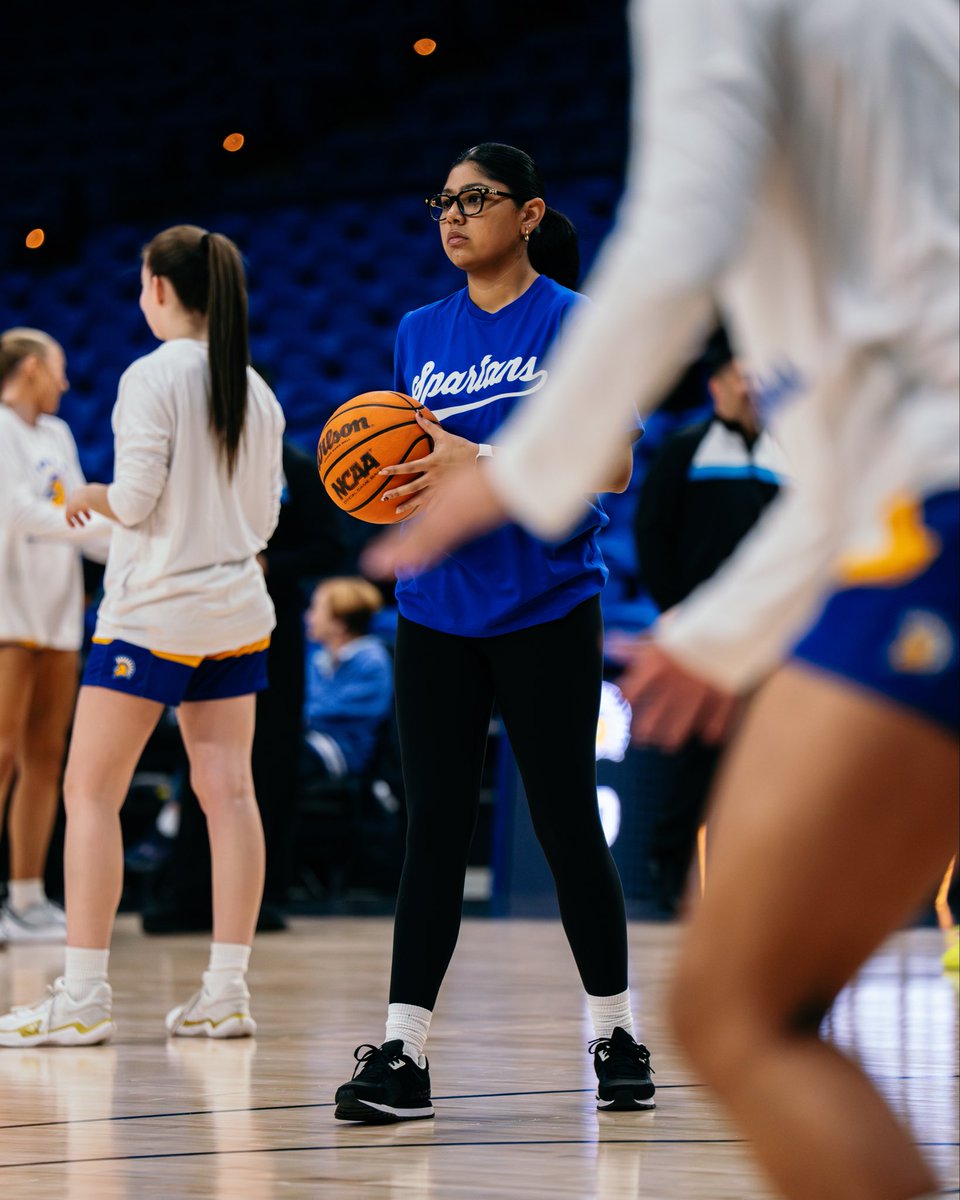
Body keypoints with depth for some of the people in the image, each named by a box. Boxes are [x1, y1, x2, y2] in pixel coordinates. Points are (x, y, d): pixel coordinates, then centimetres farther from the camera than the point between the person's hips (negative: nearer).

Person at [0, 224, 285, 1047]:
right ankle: (226, 993, 4)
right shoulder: (255, 390, 9)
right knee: (227, 791, 5)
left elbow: (135, 499, -17)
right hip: (237, 609, 7)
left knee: (92, 793, -1)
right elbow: (264, 515, 13)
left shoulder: (152, 377, -12)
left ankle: (83, 996, -5)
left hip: (153, 610, -7)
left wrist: (90, 496, 3)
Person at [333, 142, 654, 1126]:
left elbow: (613, 465, -9)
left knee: (565, 821, 1)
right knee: (434, 824, 0)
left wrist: (483, 461, -19)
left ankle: (617, 1038, 15)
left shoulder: (575, 322, -3)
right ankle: (403, 1057, -2)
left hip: (545, 609, -4)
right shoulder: (421, 332, 12)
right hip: (437, 611, 4)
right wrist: (391, 482, -5)